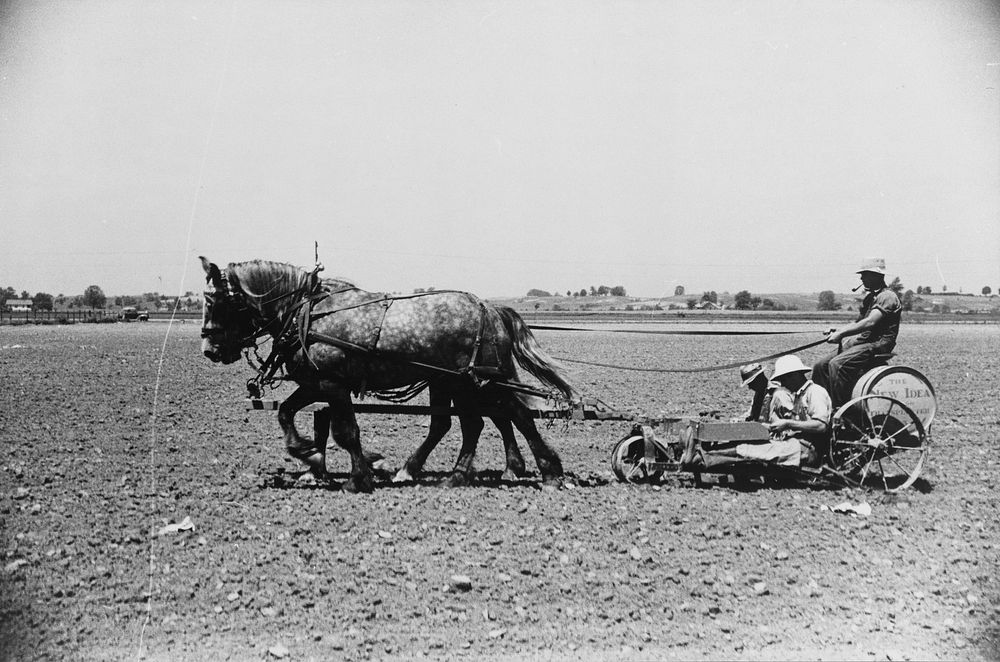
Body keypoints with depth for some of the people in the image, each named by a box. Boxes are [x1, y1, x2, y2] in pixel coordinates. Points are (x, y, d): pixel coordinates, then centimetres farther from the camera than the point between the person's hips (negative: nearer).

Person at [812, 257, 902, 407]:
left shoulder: (887, 296, -10)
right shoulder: (870, 298, 22)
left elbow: (869, 323, -22)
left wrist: (841, 334, -22)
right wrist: (837, 331, 5)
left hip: (878, 344, -10)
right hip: (861, 342, 10)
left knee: (837, 364, -29)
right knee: (820, 365, -4)